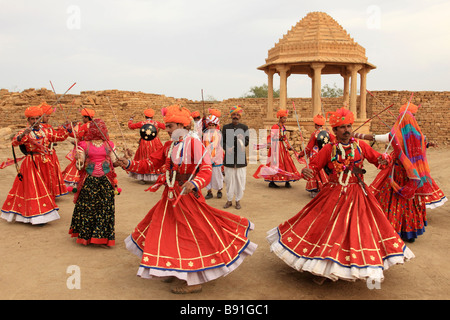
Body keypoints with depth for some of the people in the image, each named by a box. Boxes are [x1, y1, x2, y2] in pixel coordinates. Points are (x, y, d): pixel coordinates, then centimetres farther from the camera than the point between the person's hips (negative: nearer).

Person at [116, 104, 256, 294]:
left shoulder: (194, 144, -14)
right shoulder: (169, 146, 9)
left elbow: (206, 171, -20)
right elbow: (151, 163, 11)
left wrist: (194, 183, -38)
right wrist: (129, 164, -1)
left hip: (187, 197, -8)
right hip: (170, 197, 8)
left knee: (189, 236, -1)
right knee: (171, 234, 17)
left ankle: (194, 281, 12)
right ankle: (177, 271, 38)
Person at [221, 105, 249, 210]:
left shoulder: (244, 128, 5)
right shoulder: (225, 127, 8)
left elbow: (246, 143, 0)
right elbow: (223, 142, 7)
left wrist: (242, 140, -22)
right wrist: (227, 148, -13)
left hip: (240, 158, -1)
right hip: (229, 158, 1)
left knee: (240, 180, 2)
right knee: (229, 180, 5)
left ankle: (238, 200, 16)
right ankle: (229, 200, 19)